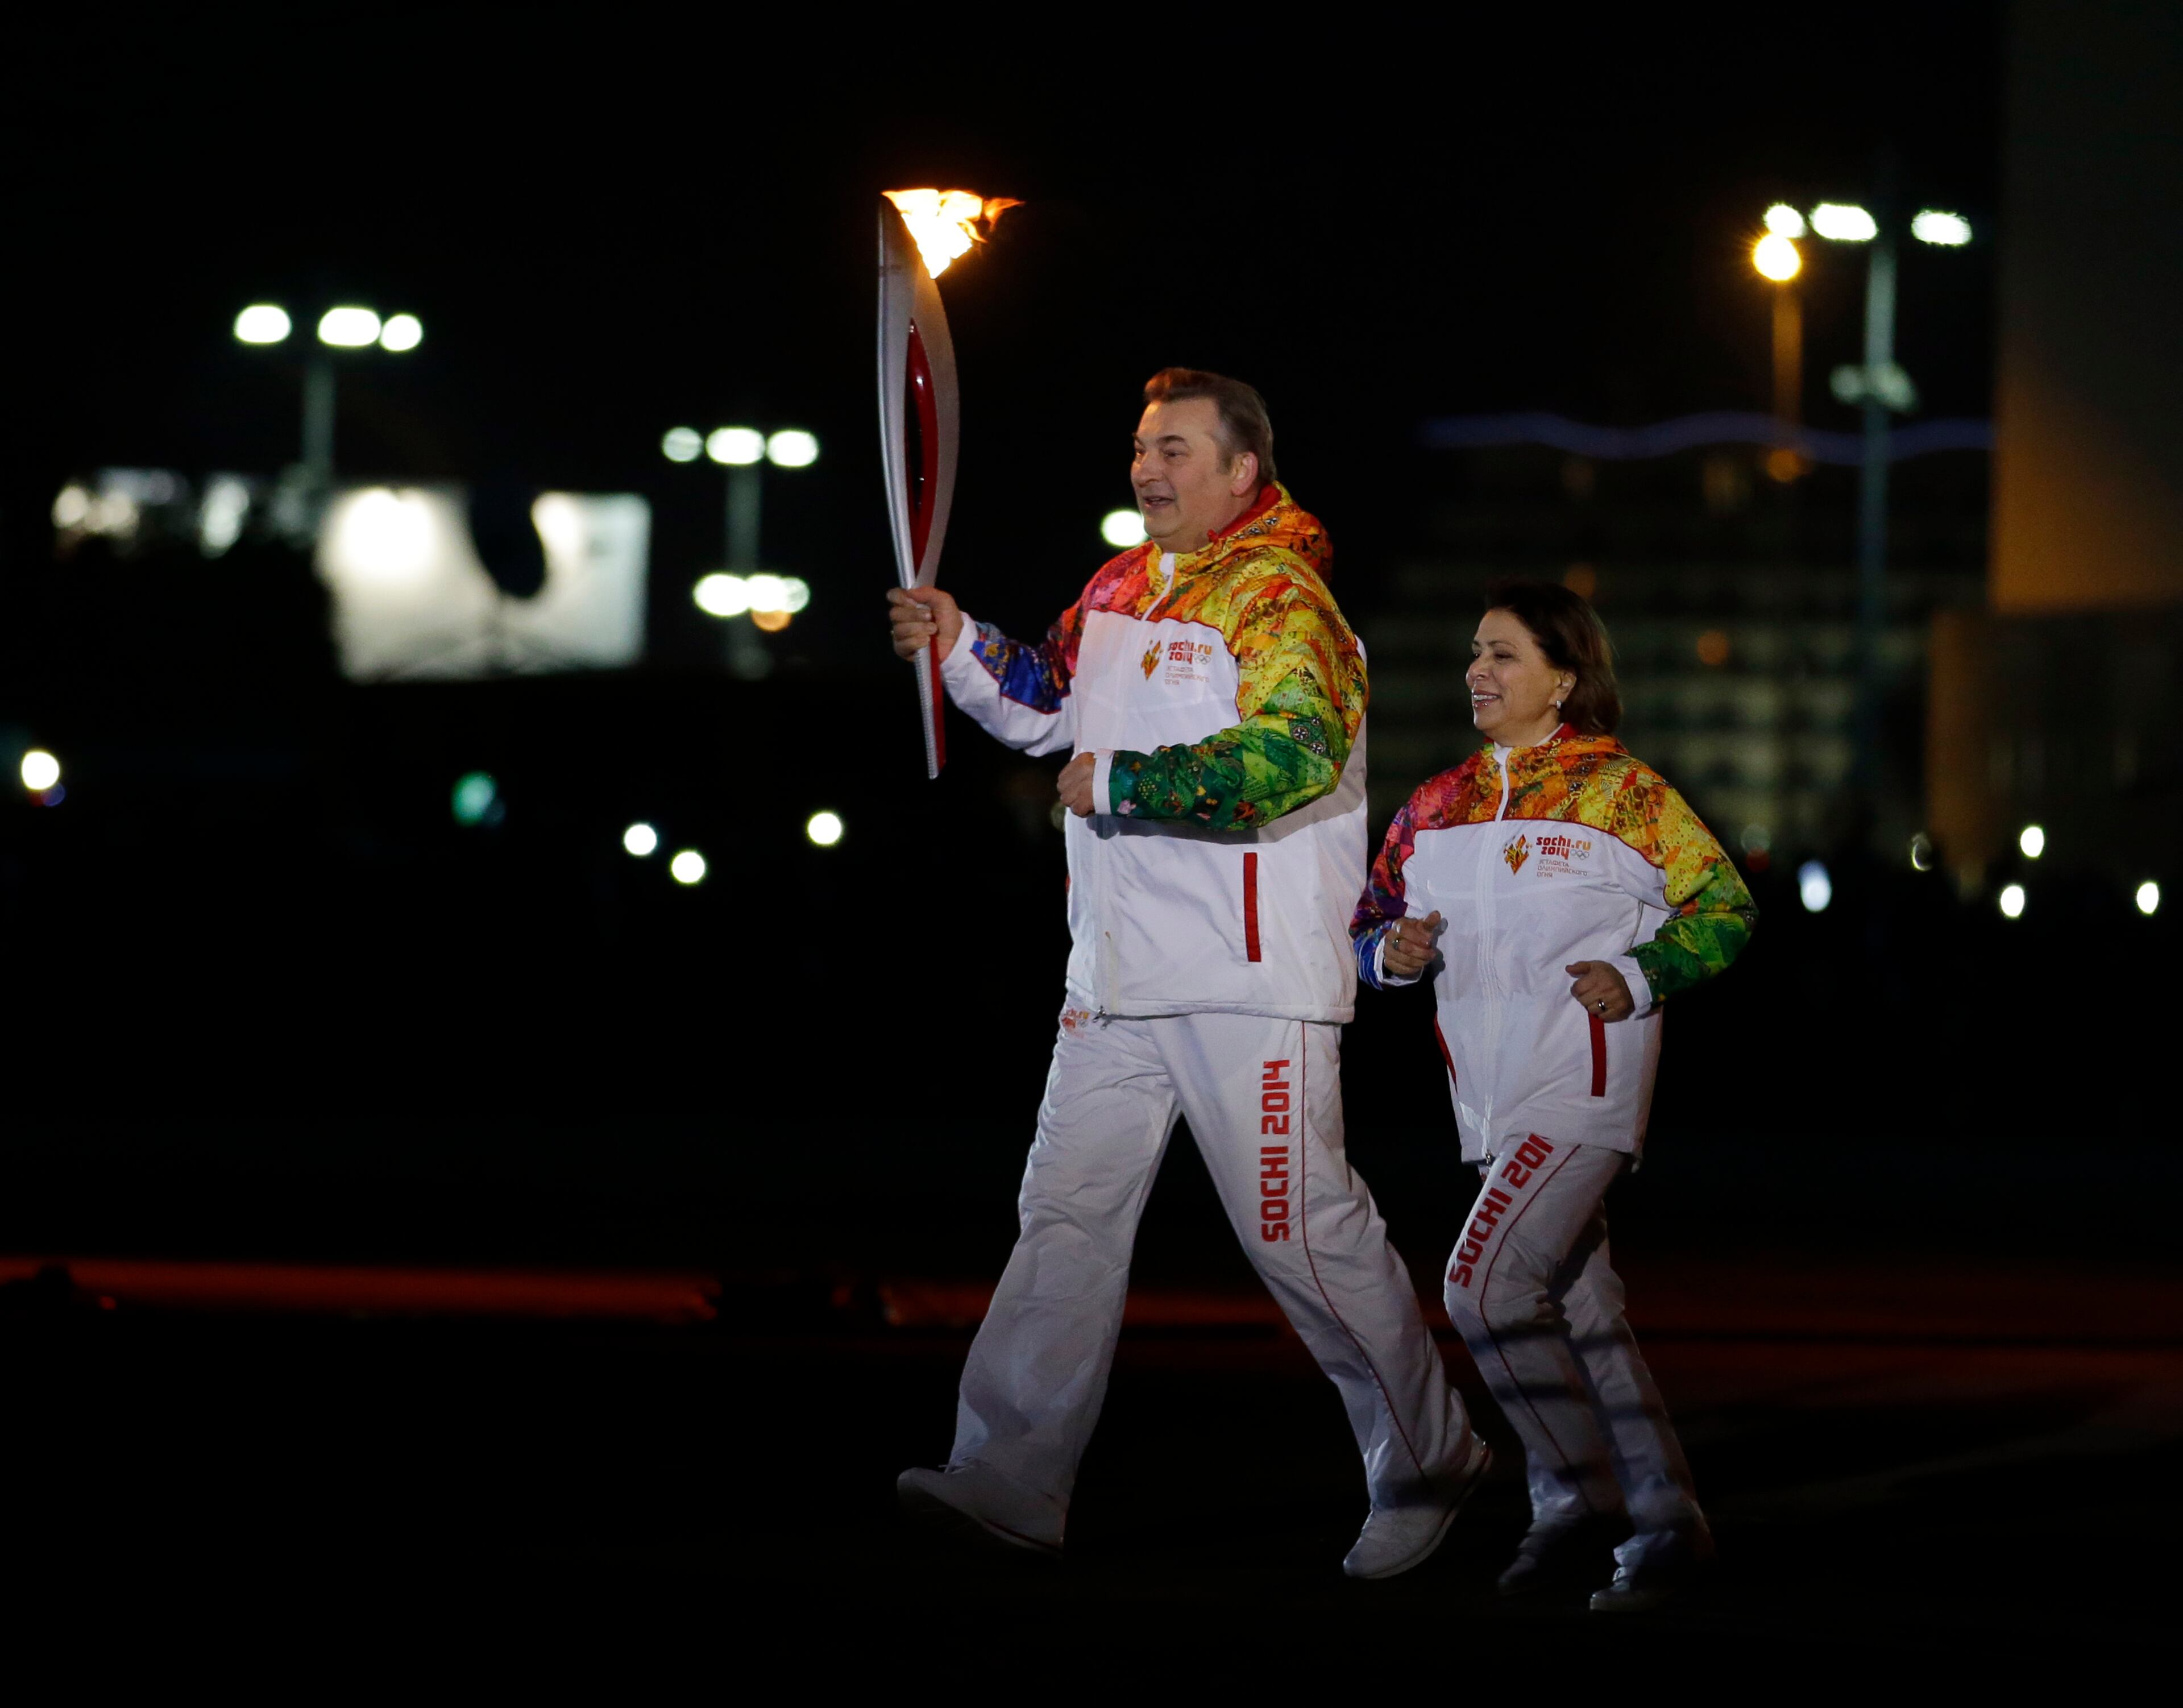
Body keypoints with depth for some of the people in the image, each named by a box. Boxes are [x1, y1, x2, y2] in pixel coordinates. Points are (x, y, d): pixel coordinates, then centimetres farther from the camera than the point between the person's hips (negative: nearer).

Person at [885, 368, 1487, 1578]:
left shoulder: (1277, 601, -13)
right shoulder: (1121, 591, 13)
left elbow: (1293, 758, -28)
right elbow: (1053, 706, 30)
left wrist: (1117, 788, -22)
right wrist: (960, 649, 11)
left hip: (1251, 977, -8)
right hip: (1123, 972, 8)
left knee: (1300, 1227, -2)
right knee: (1068, 1211, 2)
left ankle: (1429, 1464, 14)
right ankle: (1009, 1480, 2)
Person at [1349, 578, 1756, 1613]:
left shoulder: (1619, 791, -5)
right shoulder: (1435, 807, 12)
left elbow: (1725, 908, -2)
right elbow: (1368, 927, 19)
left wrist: (1639, 977, -15)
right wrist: (1394, 951, -4)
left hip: (1585, 1083, -7)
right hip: (1495, 1100, 7)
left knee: (1486, 1283, -19)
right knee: (1580, 1312, 10)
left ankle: (1577, 1496, -5)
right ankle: (1665, 1522, 18)